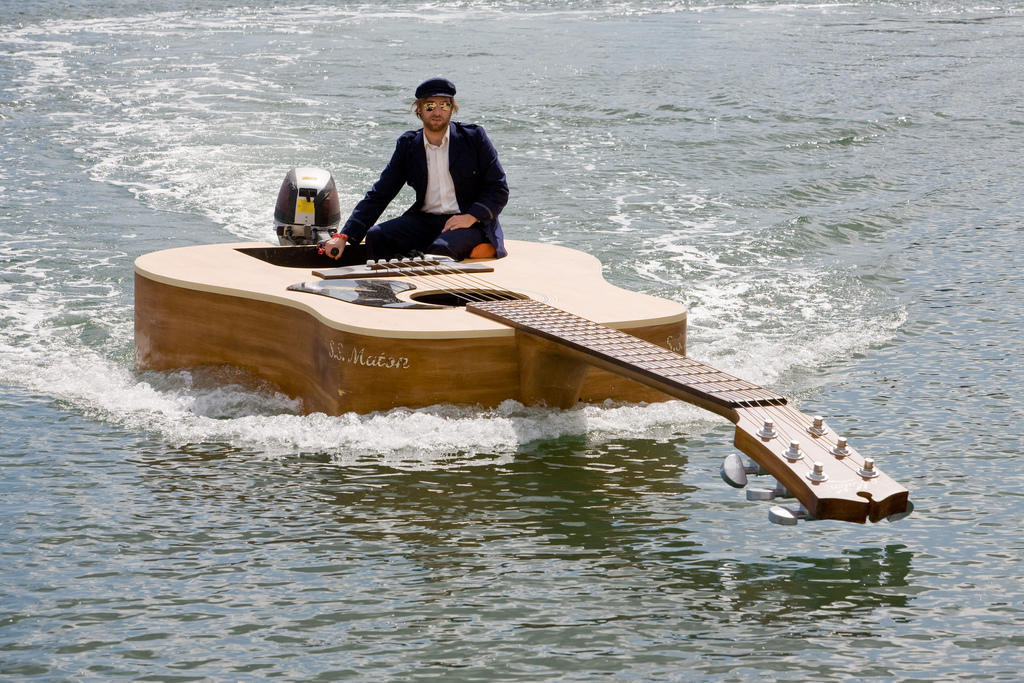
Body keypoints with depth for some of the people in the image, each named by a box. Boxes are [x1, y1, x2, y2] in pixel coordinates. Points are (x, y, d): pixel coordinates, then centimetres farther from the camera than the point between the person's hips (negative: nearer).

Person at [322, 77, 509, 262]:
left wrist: (471, 217, -18)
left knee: (440, 249, -36)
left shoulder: (473, 137, 0)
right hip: (425, 219, 4)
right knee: (375, 236, -19)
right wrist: (343, 236, -9)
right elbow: (379, 193, 2)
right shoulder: (408, 144, 7)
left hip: (471, 222, -4)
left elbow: (499, 189, 0)